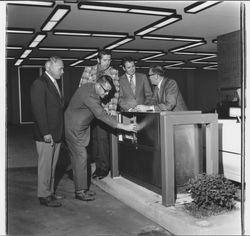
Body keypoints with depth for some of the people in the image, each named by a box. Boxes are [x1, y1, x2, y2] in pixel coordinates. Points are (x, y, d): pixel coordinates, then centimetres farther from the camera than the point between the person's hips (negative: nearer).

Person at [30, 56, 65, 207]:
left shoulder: (54, 84, 16)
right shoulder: (39, 84, -12)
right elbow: (38, 110, -17)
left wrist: (61, 132, 12)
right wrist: (46, 133, -20)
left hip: (57, 134, 9)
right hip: (46, 135, -8)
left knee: (52, 165, 16)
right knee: (45, 166, 1)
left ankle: (50, 192, 27)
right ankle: (44, 196, 12)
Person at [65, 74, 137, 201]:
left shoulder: (90, 87, 3)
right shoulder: (89, 95, -28)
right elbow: (102, 116, -32)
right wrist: (124, 127, -33)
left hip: (79, 128, 10)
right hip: (73, 128, -10)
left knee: (78, 157, 11)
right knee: (81, 157, -8)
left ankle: (82, 188, 19)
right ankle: (80, 192, 1)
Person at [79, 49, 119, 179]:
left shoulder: (113, 72, 5)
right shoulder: (88, 70, 8)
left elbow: (115, 92, 2)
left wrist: (113, 109, -7)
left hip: (105, 109, -2)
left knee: (102, 137, -8)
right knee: (94, 137, 3)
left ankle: (104, 167, 5)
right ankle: (97, 165, 14)